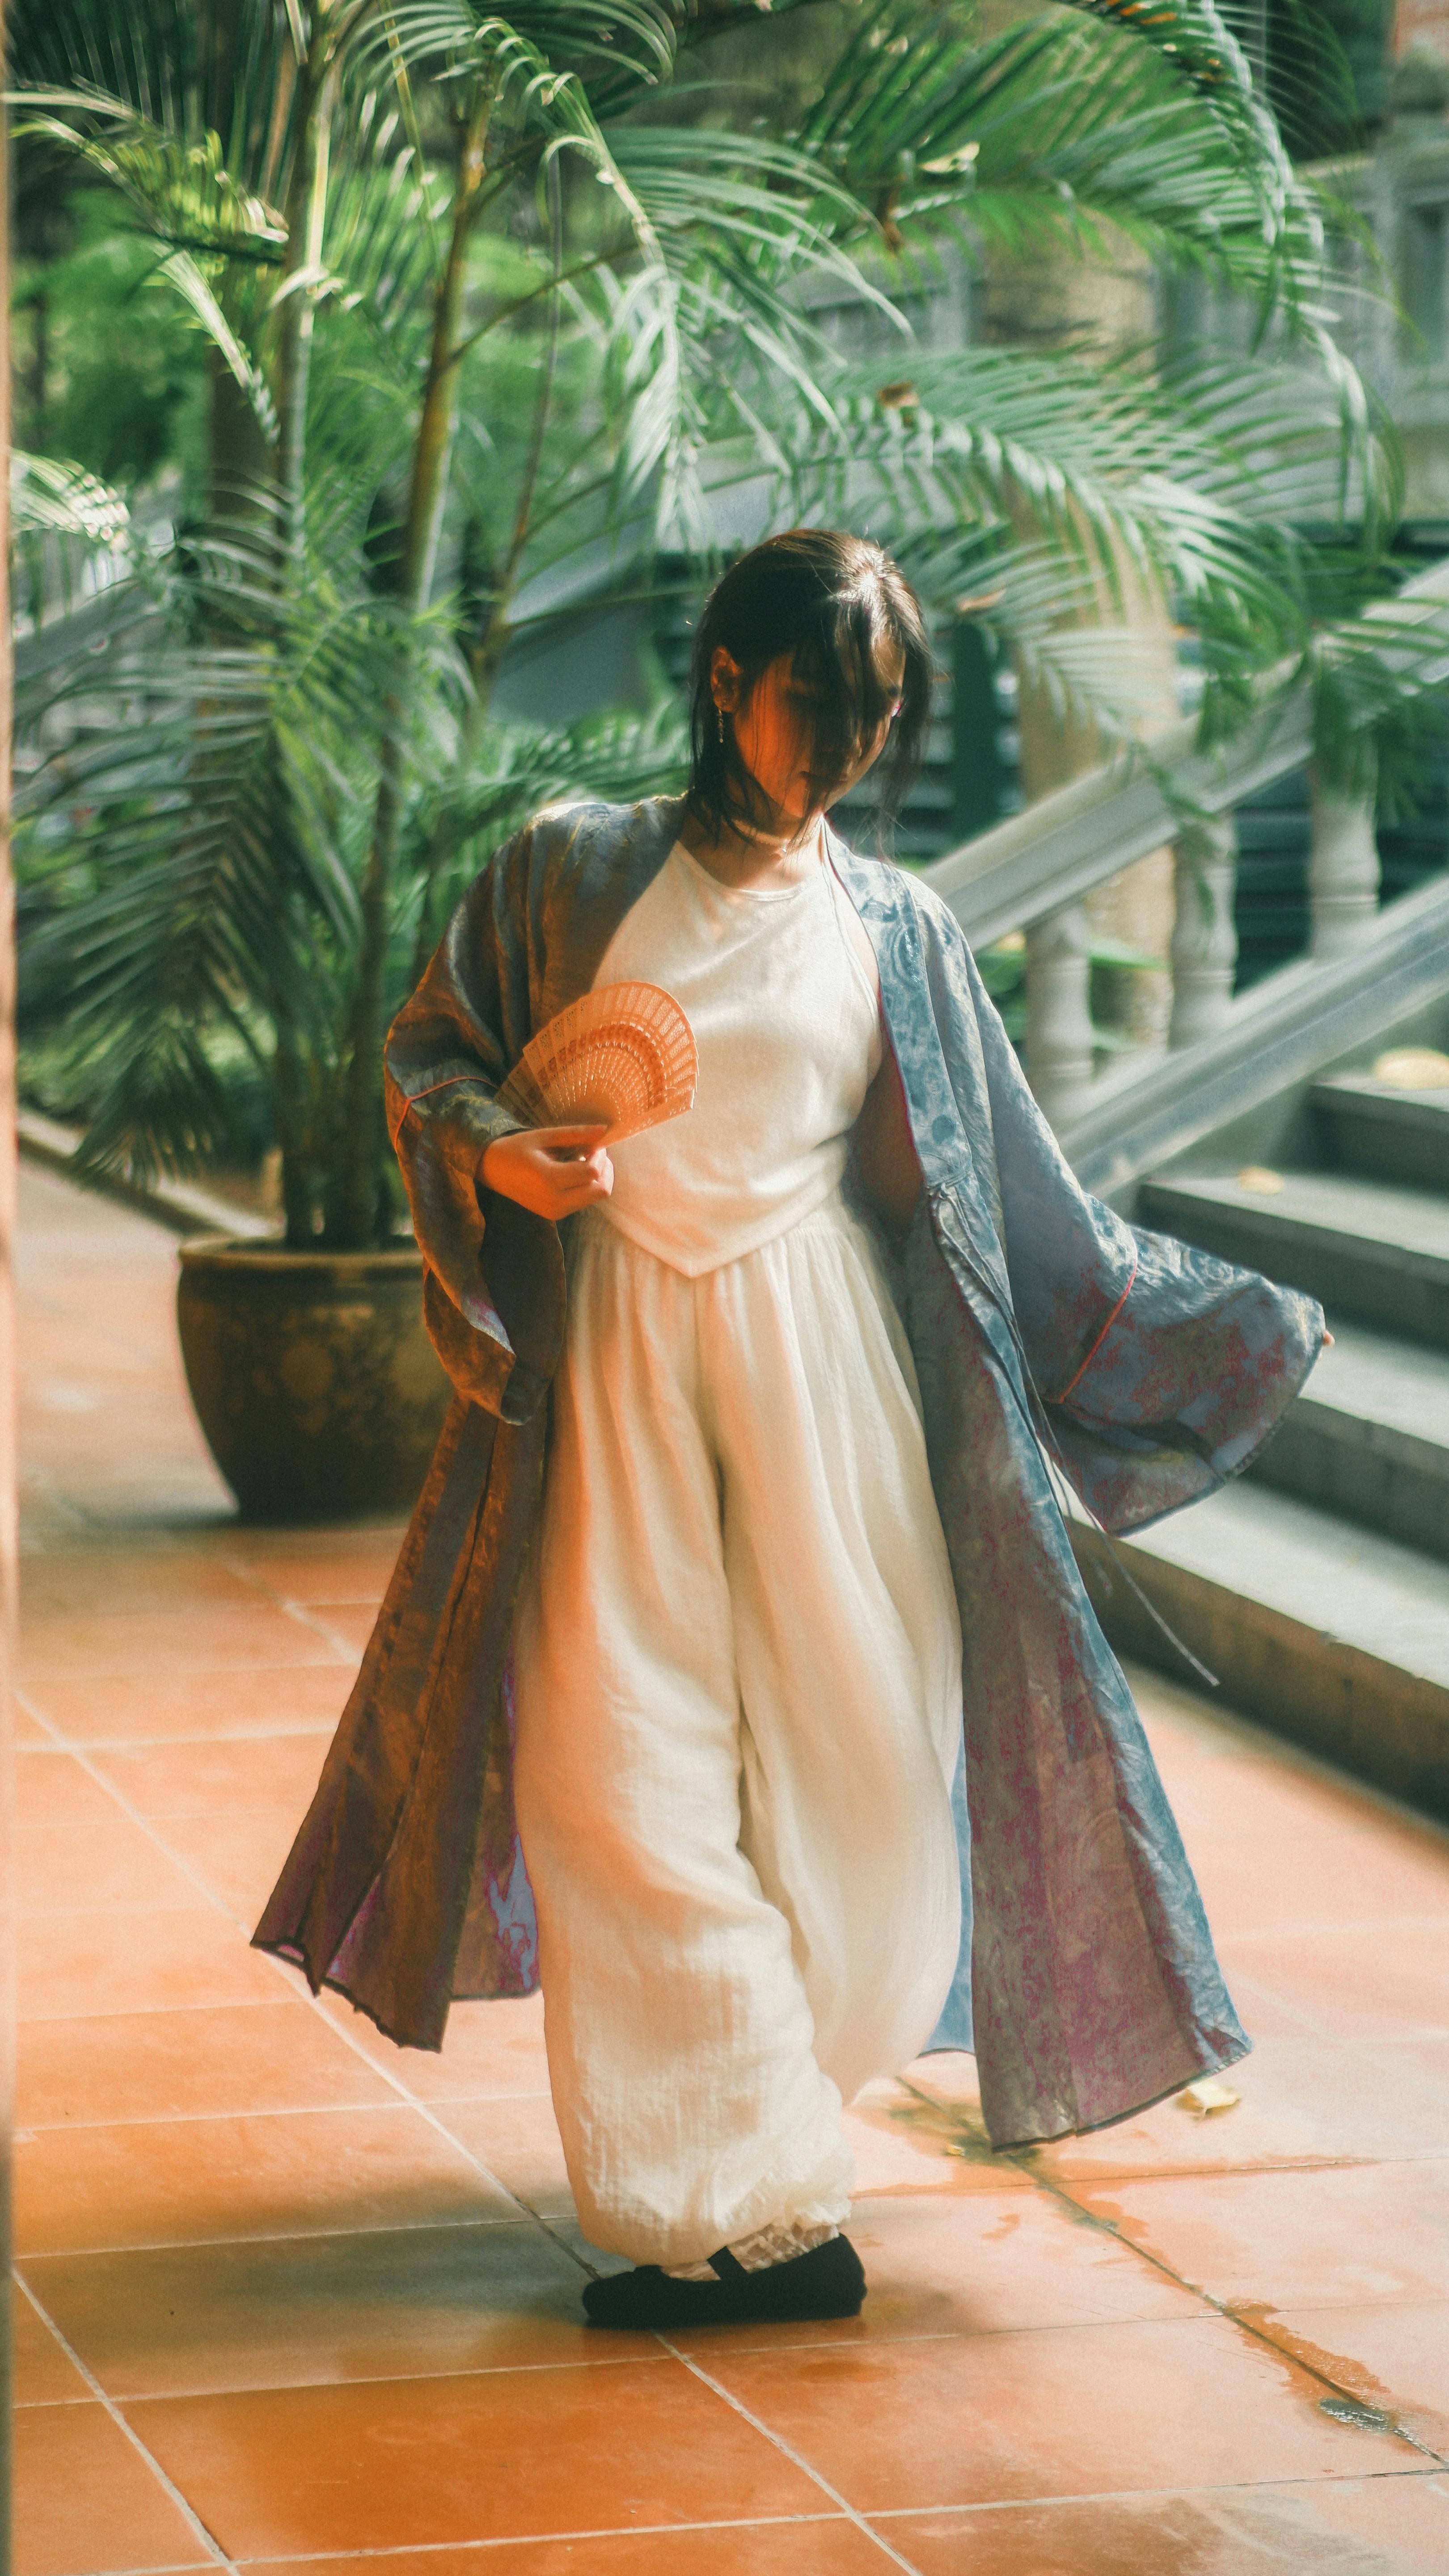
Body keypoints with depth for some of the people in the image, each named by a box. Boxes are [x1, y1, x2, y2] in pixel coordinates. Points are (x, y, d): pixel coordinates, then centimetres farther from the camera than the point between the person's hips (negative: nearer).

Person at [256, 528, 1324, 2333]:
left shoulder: (894, 931, 9)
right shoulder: (572, 869, 5)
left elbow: (1006, 1190, 12)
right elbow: (428, 1051, 11)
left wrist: (1215, 1329, 9)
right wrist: (494, 1153, -11)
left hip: (818, 1352, 2)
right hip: (607, 1355, -1)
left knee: (852, 1741, -2)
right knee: (624, 1760, -7)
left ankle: (749, 2086, 22)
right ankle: (749, 2204, -2)